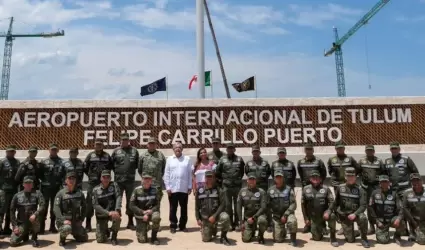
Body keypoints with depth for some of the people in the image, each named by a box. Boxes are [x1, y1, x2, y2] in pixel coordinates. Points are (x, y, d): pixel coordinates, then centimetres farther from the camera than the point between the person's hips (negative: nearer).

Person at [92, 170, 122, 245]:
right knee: (100, 240, -6)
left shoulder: (114, 185, -6)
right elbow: (95, 205, -13)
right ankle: (106, 231, 32)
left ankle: (114, 236, -7)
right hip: (101, 215, 0)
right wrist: (108, 213, -26)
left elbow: (118, 197, -18)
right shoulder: (96, 190, -6)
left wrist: (117, 211, -35)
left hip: (113, 211, 0)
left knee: (117, 218, -36)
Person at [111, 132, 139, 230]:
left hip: (130, 180, 0)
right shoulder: (116, 151, 0)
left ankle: (130, 222, 19)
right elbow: (111, 164, 4)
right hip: (118, 180, 0)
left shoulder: (134, 151, 1)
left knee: (130, 201, 9)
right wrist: (117, 171, 2)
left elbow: (137, 164, 8)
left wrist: (131, 171, 3)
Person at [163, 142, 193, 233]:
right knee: (173, 208, 7)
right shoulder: (169, 159, 4)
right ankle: (173, 226, 16)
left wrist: (190, 187, -2)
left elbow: (190, 173, 2)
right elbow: (166, 174, 2)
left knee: (184, 208, 9)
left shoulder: (187, 159, 3)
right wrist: (167, 187, -4)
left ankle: (182, 225, 20)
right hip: (172, 188, 0)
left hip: (184, 188, 0)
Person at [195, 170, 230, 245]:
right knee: (206, 239, -1)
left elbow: (223, 204, -13)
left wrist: (214, 216, -20)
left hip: (216, 215, -2)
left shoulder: (218, 190, -6)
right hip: (204, 218, 3)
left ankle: (223, 237, -10)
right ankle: (213, 230, 34)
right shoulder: (199, 190, 3)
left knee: (225, 217, -34)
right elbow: (197, 206, 9)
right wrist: (198, 219, 1)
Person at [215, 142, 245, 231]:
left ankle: (236, 223, 14)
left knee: (237, 205, 5)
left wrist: (239, 178, 10)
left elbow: (243, 171, 11)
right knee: (228, 205, 5)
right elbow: (217, 172, 7)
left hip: (237, 186, 0)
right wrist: (221, 181, 7)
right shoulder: (222, 160, 3)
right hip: (226, 186, 0)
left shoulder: (239, 159, 3)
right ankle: (229, 223, 14)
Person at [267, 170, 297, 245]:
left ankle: (293, 238, -9)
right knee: (278, 240, 0)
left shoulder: (289, 189, -5)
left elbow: (293, 204, -10)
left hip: (288, 213, -2)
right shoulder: (270, 190, 3)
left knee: (292, 222, -37)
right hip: (276, 216, 2)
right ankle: (283, 232, 36)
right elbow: (267, 205, 8)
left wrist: (285, 215, -18)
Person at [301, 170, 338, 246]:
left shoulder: (326, 188, -5)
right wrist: (306, 218, 3)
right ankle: (321, 227, 37)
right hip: (313, 217, 2)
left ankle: (333, 237, -15)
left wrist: (328, 211, -28)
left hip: (324, 214, -2)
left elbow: (332, 201, -10)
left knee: (332, 216, -35)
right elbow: (303, 204, 5)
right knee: (317, 238, 3)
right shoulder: (306, 189, 0)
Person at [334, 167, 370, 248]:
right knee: (350, 240, -1)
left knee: (363, 218, -37)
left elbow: (363, 205, -14)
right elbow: (336, 202, 9)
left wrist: (355, 214, -27)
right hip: (344, 216, 1)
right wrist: (337, 213, 5)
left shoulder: (359, 190, -9)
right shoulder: (340, 188, -3)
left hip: (355, 213, -1)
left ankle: (364, 239, -13)